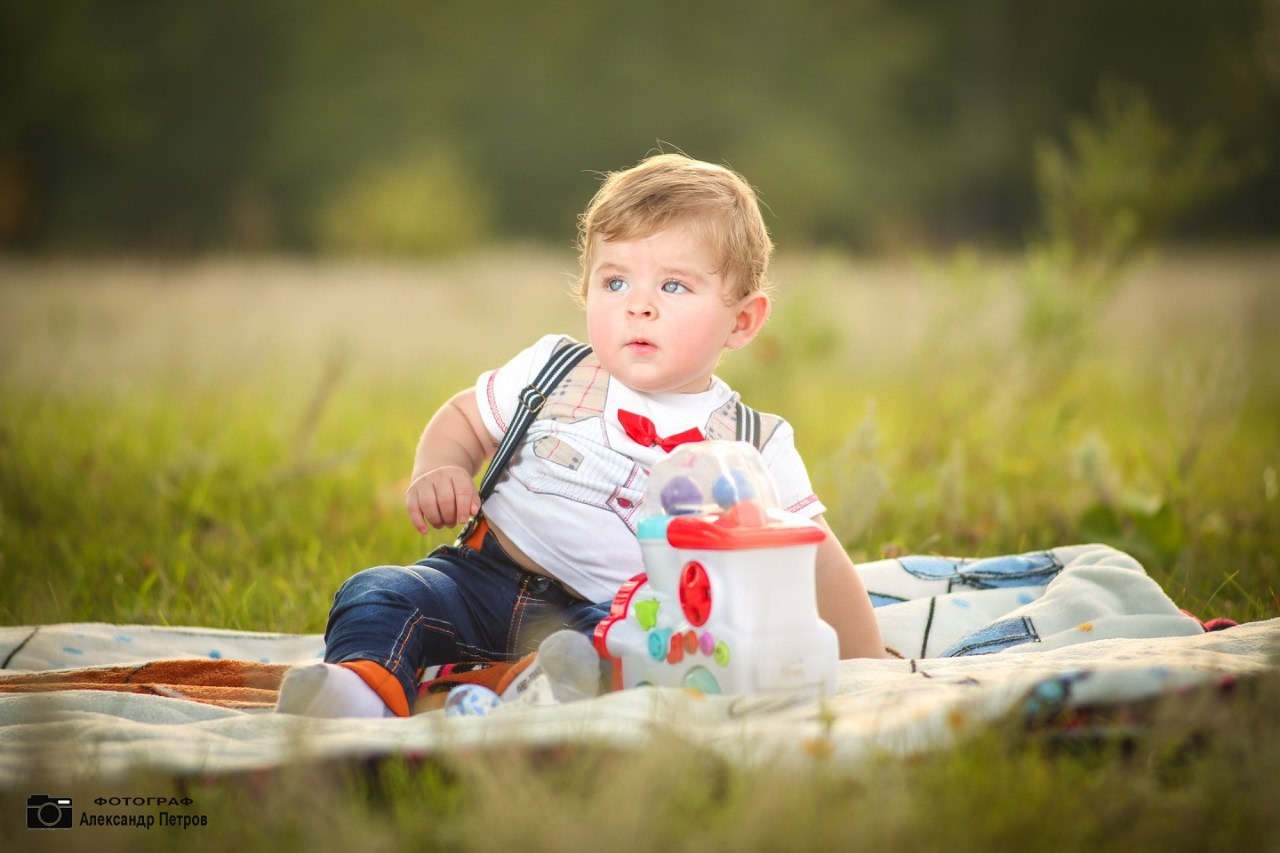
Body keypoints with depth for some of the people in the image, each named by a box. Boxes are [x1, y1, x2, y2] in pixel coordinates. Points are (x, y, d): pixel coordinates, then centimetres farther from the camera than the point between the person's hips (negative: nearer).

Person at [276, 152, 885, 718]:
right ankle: (366, 682, -52)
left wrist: (866, 664, 4)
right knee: (381, 593, -26)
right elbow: (464, 419, 23)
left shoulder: (754, 448, 3)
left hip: (602, 619, -2)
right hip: (483, 576, 2)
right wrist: (435, 474, 1)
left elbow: (814, 559, 10)